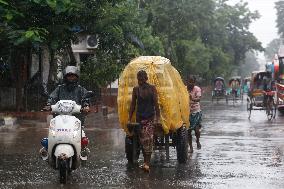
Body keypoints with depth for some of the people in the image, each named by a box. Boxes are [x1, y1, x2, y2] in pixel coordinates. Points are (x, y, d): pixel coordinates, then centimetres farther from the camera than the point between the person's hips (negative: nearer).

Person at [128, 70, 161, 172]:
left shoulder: (152, 88, 0)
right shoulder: (136, 89, 4)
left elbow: (156, 103, 0)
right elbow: (133, 104, 6)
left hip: (150, 117, -2)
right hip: (139, 117, 2)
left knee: (148, 140, -6)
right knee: (142, 141, 1)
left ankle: (147, 163, -7)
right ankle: (146, 161, 6)